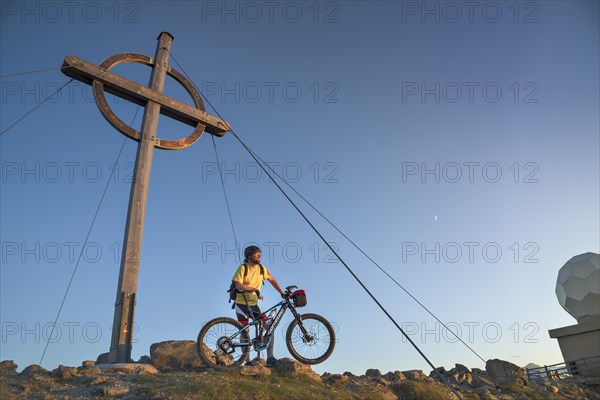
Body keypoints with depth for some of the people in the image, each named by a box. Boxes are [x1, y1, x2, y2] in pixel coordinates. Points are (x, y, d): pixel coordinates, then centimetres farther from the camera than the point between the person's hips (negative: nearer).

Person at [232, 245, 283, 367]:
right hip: (241, 304, -4)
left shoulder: (261, 268, 3)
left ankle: (270, 359, -5)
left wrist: (282, 292, 8)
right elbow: (238, 285, -21)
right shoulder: (243, 268, -11)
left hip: (253, 304, 4)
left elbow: (272, 280, 14)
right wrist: (254, 289, -26)